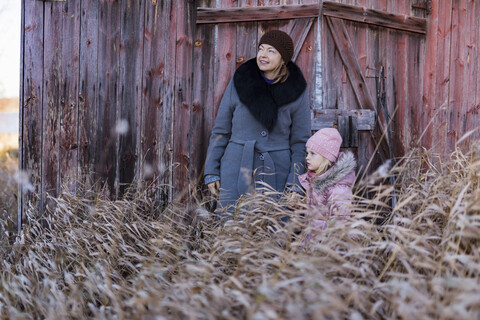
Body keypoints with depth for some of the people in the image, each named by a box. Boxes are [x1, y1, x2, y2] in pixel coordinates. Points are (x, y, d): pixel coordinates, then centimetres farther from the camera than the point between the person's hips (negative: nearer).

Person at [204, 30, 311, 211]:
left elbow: (300, 141, 2)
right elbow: (221, 130, 7)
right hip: (236, 172, 1)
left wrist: (294, 184, -6)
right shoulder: (239, 82, 1)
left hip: (276, 175, 0)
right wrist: (211, 172, 3)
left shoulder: (296, 92, -1)